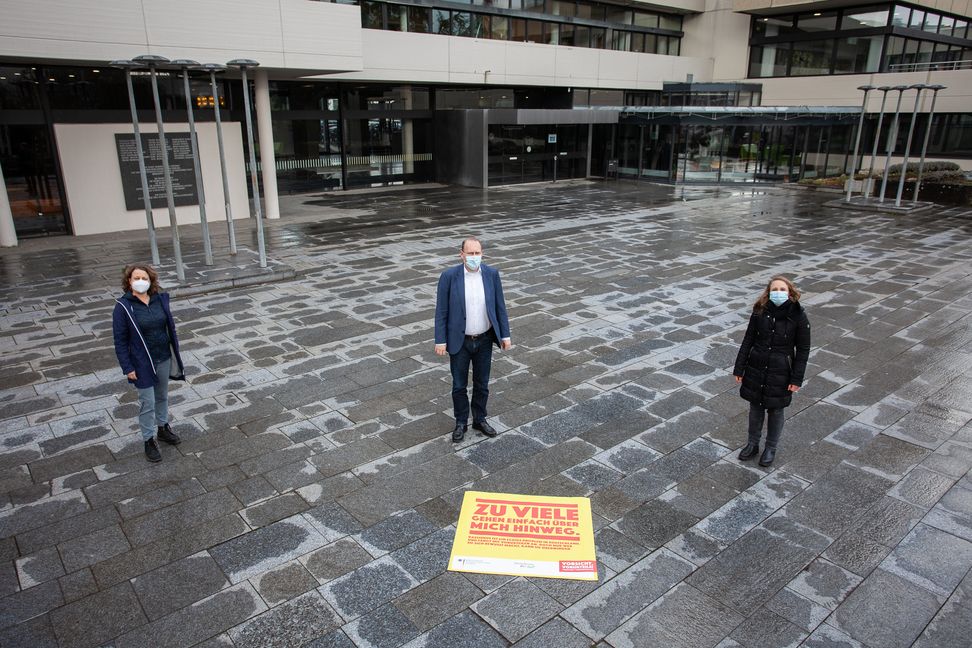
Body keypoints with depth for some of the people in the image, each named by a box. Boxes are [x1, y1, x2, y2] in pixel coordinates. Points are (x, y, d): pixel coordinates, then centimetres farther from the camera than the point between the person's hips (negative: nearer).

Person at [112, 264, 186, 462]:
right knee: (147, 402, 4)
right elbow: (120, 340, -11)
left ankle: (163, 427, 40)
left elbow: (171, 327, 6)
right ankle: (149, 440, 19)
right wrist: (127, 368, -13)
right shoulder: (123, 306, -13)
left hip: (164, 359, 4)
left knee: (162, 396, 20)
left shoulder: (160, 299, -3)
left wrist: (176, 354, 7)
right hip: (142, 364, -4)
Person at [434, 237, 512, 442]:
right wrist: (440, 341, -10)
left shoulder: (492, 274, -5)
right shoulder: (449, 276, -12)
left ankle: (480, 419, 34)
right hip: (460, 341, -2)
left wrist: (505, 335, 0)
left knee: (482, 384, 15)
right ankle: (461, 423, 30)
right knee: (459, 385, 11)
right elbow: (441, 311, -8)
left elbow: (499, 306, 1)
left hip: (484, 340, 2)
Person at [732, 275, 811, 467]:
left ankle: (771, 448, 32)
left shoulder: (798, 316, -12)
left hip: (780, 373, -2)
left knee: (775, 410, 13)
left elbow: (803, 350, -7)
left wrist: (797, 379, -9)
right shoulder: (759, 312, -7)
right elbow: (748, 341, 0)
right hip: (756, 369, 2)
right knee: (755, 408, 15)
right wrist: (739, 369, 0)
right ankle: (753, 444, 34)